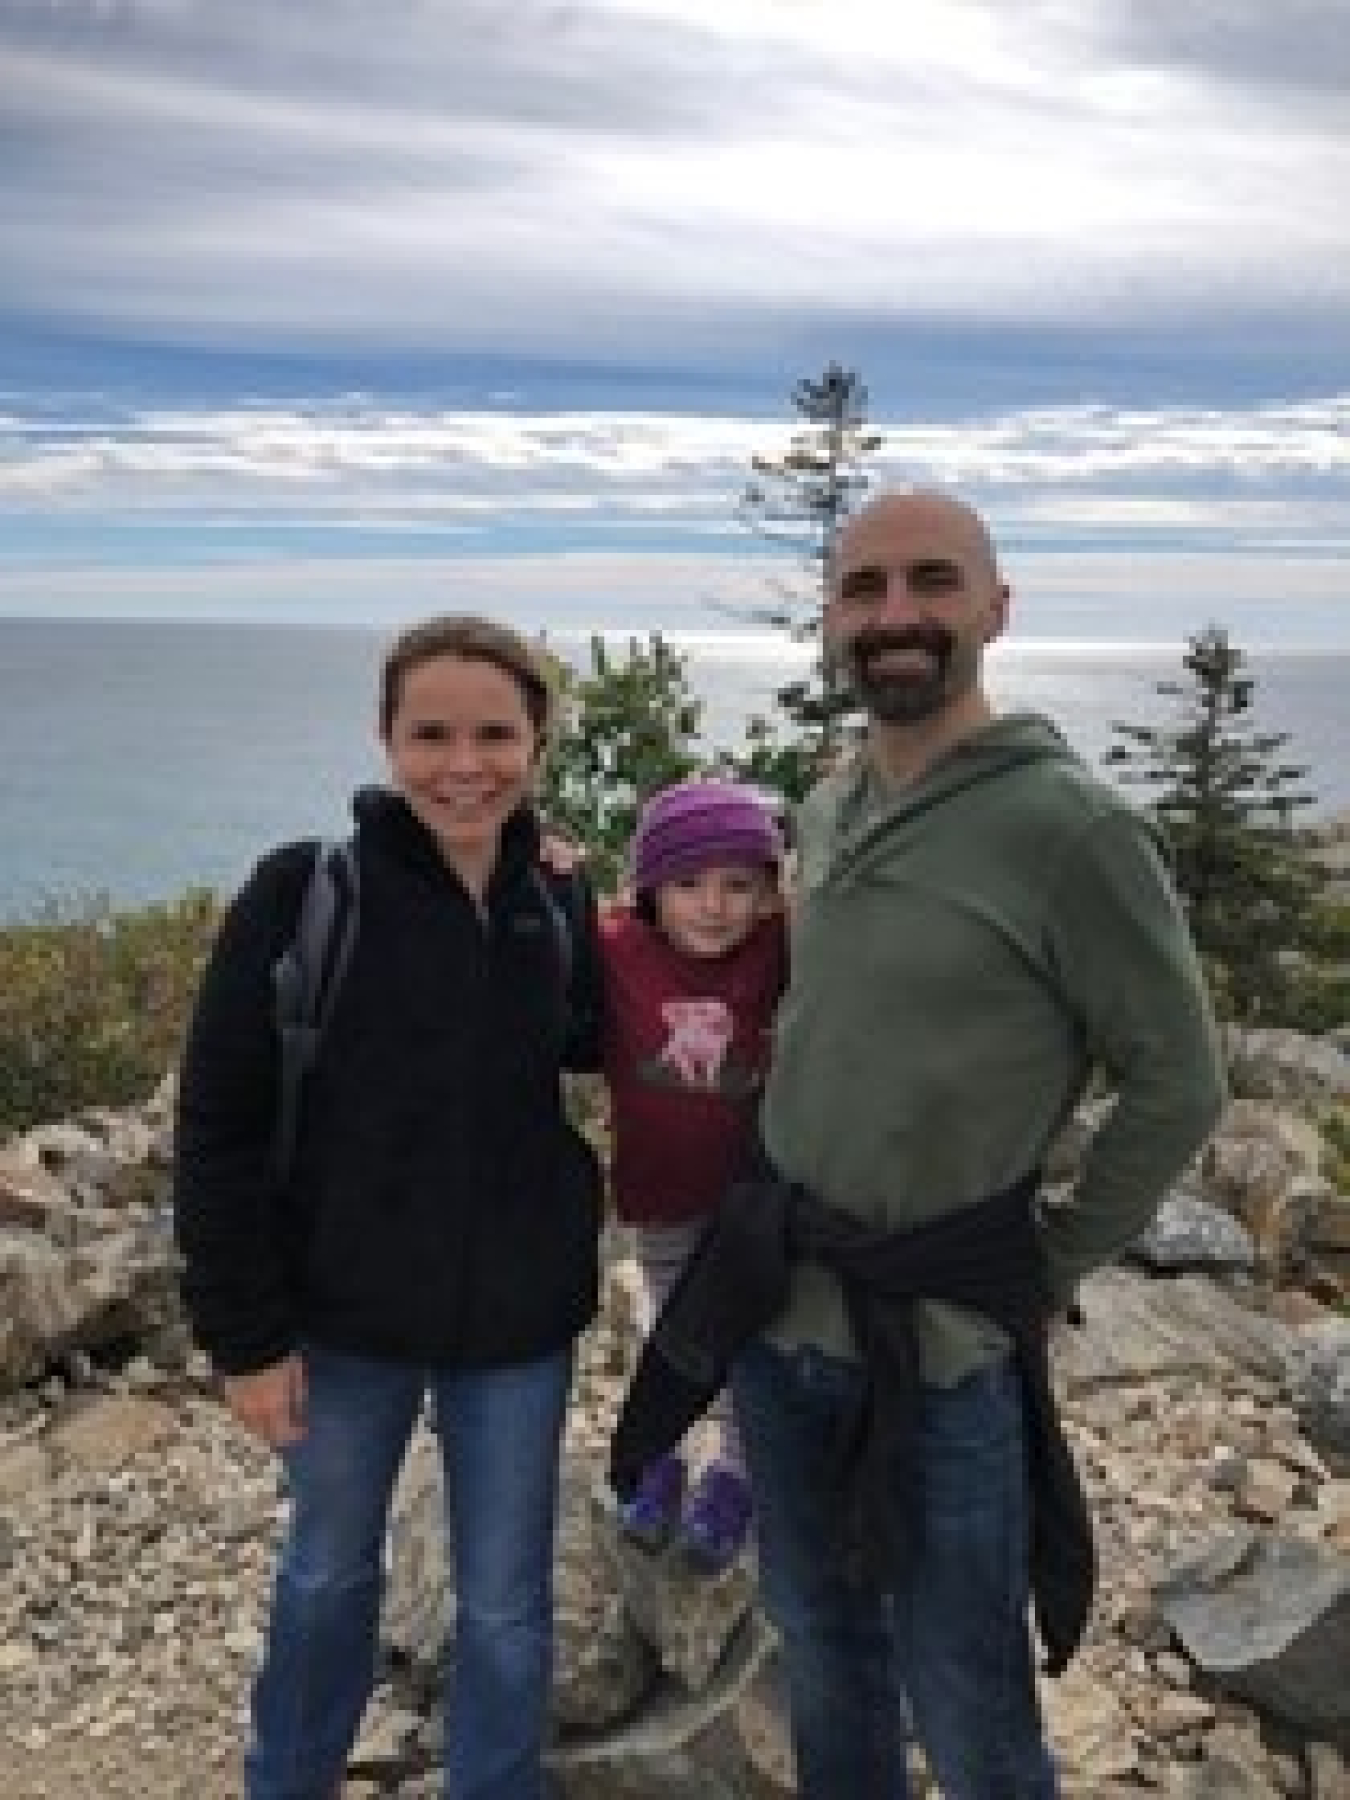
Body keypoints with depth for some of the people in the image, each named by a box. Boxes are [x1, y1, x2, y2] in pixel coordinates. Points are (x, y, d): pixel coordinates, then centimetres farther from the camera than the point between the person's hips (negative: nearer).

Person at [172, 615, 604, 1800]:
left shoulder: (561, 907, -4)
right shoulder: (303, 893, -15)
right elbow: (219, 1125, -11)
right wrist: (243, 1334, -10)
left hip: (517, 1316, 2)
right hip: (343, 1312, -1)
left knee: (506, 1602, 14)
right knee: (329, 1571, 21)